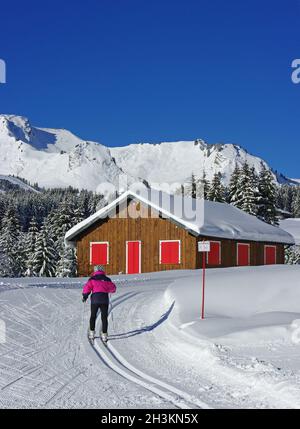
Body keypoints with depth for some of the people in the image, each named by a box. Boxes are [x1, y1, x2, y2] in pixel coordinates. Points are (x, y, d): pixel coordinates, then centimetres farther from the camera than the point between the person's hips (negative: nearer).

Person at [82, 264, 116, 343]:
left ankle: (92, 333, 17)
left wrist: (84, 296, 7)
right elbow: (113, 289, 16)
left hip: (95, 299, -1)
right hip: (105, 300, 1)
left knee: (93, 316, 16)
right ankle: (104, 334, 3)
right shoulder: (107, 279, 7)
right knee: (104, 317, 7)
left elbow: (87, 288, -7)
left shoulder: (92, 279, 1)